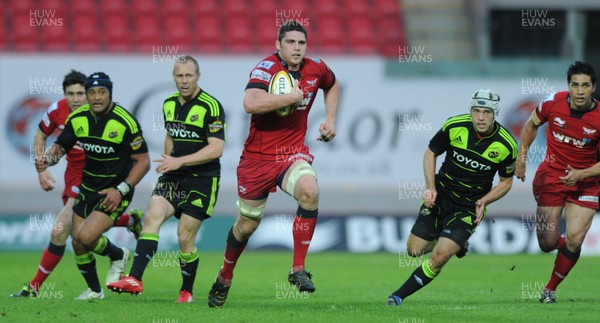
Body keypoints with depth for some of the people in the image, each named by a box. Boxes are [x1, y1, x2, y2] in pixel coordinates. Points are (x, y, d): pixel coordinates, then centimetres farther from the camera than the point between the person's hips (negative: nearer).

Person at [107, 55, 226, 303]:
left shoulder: (211, 107, -13)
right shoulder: (169, 104, 9)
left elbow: (216, 148, -19)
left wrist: (180, 161, -23)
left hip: (202, 180, -5)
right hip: (174, 177, 5)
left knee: (185, 237, -4)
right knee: (152, 217, -17)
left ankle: (187, 291, 16)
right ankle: (135, 278, -26)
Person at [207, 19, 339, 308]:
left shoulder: (316, 69, 0)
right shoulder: (266, 68, -17)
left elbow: (332, 85, 27)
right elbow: (250, 103, -38)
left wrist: (330, 119, 14)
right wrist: (292, 97, -31)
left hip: (293, 152, 3)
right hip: (258, 157, -3)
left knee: (309, 190, -30)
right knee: (247, 224, 8)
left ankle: (298, 269, -20)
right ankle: (225, 277, 37)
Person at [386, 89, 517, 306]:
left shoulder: (506, 145, -15)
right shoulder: (454, 127, -14)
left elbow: (506, 181, 2)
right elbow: (431, 153, 2)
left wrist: (484, 201, -14)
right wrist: (430, 188, -9)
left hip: (469, 207, -2)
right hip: (440, 196, 2)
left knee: (439, 258, -16)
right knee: (414, 250, 7)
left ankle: (400, 296, 1)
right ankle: (455, 242, 35)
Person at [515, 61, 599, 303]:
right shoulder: (552, 103, -12)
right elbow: (532, 124, 10)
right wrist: (521, 158, 6)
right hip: (551, 176, 1)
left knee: (574, 238, -14)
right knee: (547, 243, -1)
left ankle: (550, 289, 9)